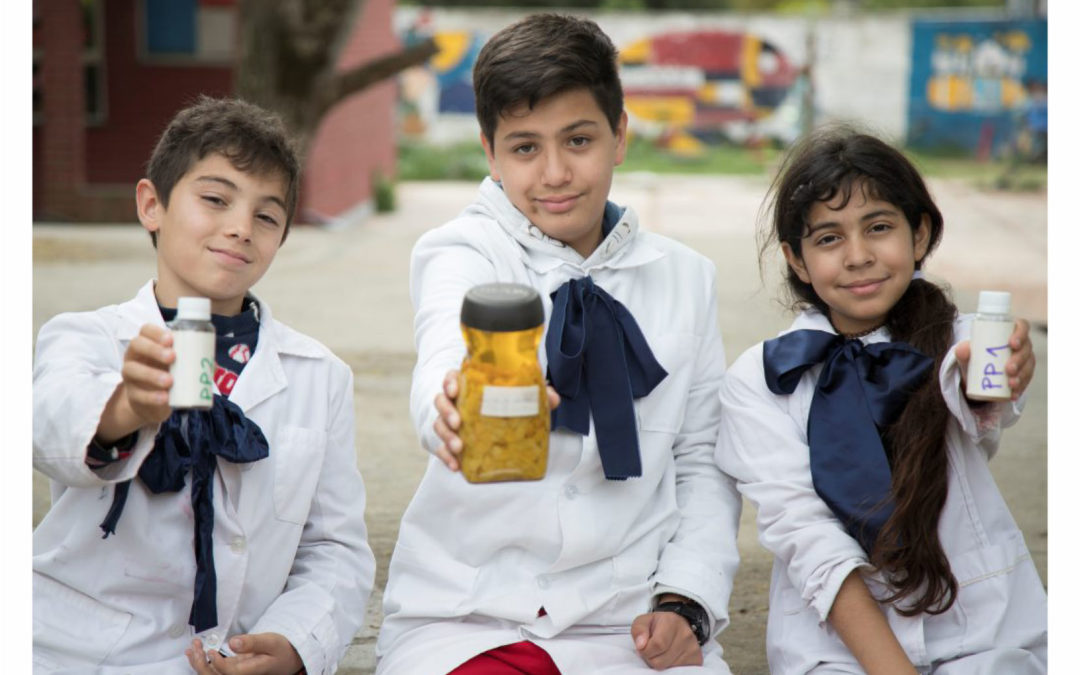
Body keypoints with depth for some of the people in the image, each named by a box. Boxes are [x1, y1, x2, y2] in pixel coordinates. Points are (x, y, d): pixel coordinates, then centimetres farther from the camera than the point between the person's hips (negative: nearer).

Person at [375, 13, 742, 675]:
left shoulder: (686, 279, 11)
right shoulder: (458, 252, -1)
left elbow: (704, 460, 15)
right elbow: (450, 355, -23)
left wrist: (686, 602, 1)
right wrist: (457, 407, -46)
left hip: (630, 622, 2)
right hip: (464, 615, -2)